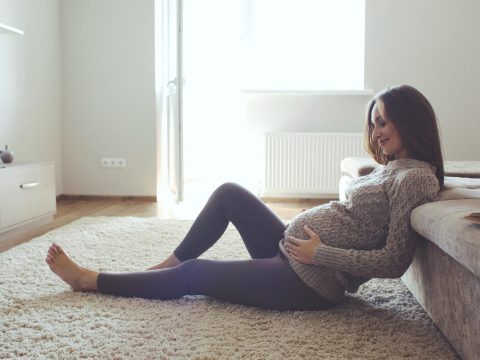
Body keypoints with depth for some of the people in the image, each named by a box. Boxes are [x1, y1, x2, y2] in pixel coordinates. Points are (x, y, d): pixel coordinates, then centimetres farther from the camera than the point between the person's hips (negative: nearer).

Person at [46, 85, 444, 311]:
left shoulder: (417, 176, -15)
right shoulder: (392, 167, 13)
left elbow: (393, 261, -22)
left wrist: (320, 253, -20)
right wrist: (306, 238, 4)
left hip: (309, 282, -9)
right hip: (291, 247, 9)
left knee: (192, 274, -1)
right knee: (229, 192, 8)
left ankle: (89, 280, 16)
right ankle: (168, 263, 20)